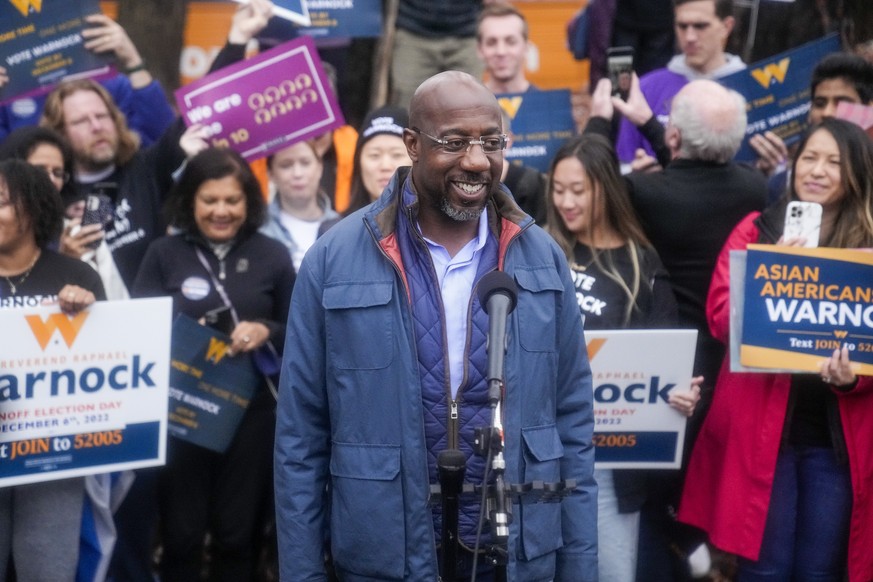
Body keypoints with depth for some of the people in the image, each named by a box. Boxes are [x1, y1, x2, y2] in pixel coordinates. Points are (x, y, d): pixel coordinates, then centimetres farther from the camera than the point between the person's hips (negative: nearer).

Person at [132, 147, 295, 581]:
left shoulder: (272, 256, 4)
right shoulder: (163, 254, 2)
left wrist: (266, 331, -13)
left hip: (251, 410, 1)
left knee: (237, 533, 8)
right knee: (181, 533, 3)